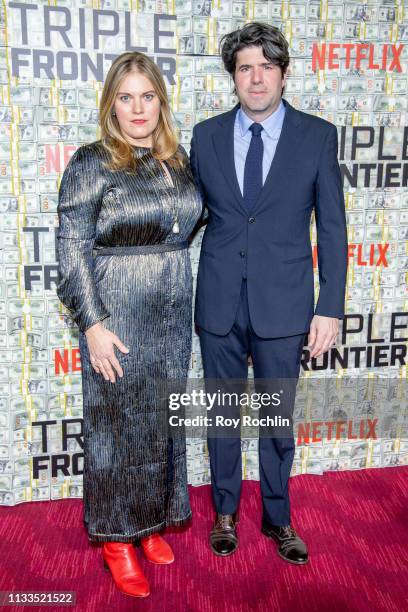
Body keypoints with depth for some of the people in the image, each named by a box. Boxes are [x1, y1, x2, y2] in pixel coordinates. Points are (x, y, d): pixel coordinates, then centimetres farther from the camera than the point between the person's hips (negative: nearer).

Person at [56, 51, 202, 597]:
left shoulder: (177, 159, 8)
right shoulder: (91, 163, -9)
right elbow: (71, 250, -11)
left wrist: (179, 296, 10)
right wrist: (93, 325, -16)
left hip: (172, 314, 6)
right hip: (117, 315, -5)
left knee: (161, 416, 15)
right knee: (118, 422, 6)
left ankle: (150, 521, 36)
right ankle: (116, 538, 27)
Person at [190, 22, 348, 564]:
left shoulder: (318, 136, -1)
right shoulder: (206, 136, 4)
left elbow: (332, 227, -1)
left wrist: (330, 307, -6)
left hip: (282, 305, -1)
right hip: (219, 302, 2)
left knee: (277, 418, 12)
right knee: (222, 414, 15)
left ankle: (277, 518, 35)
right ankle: (225, 512, 37)